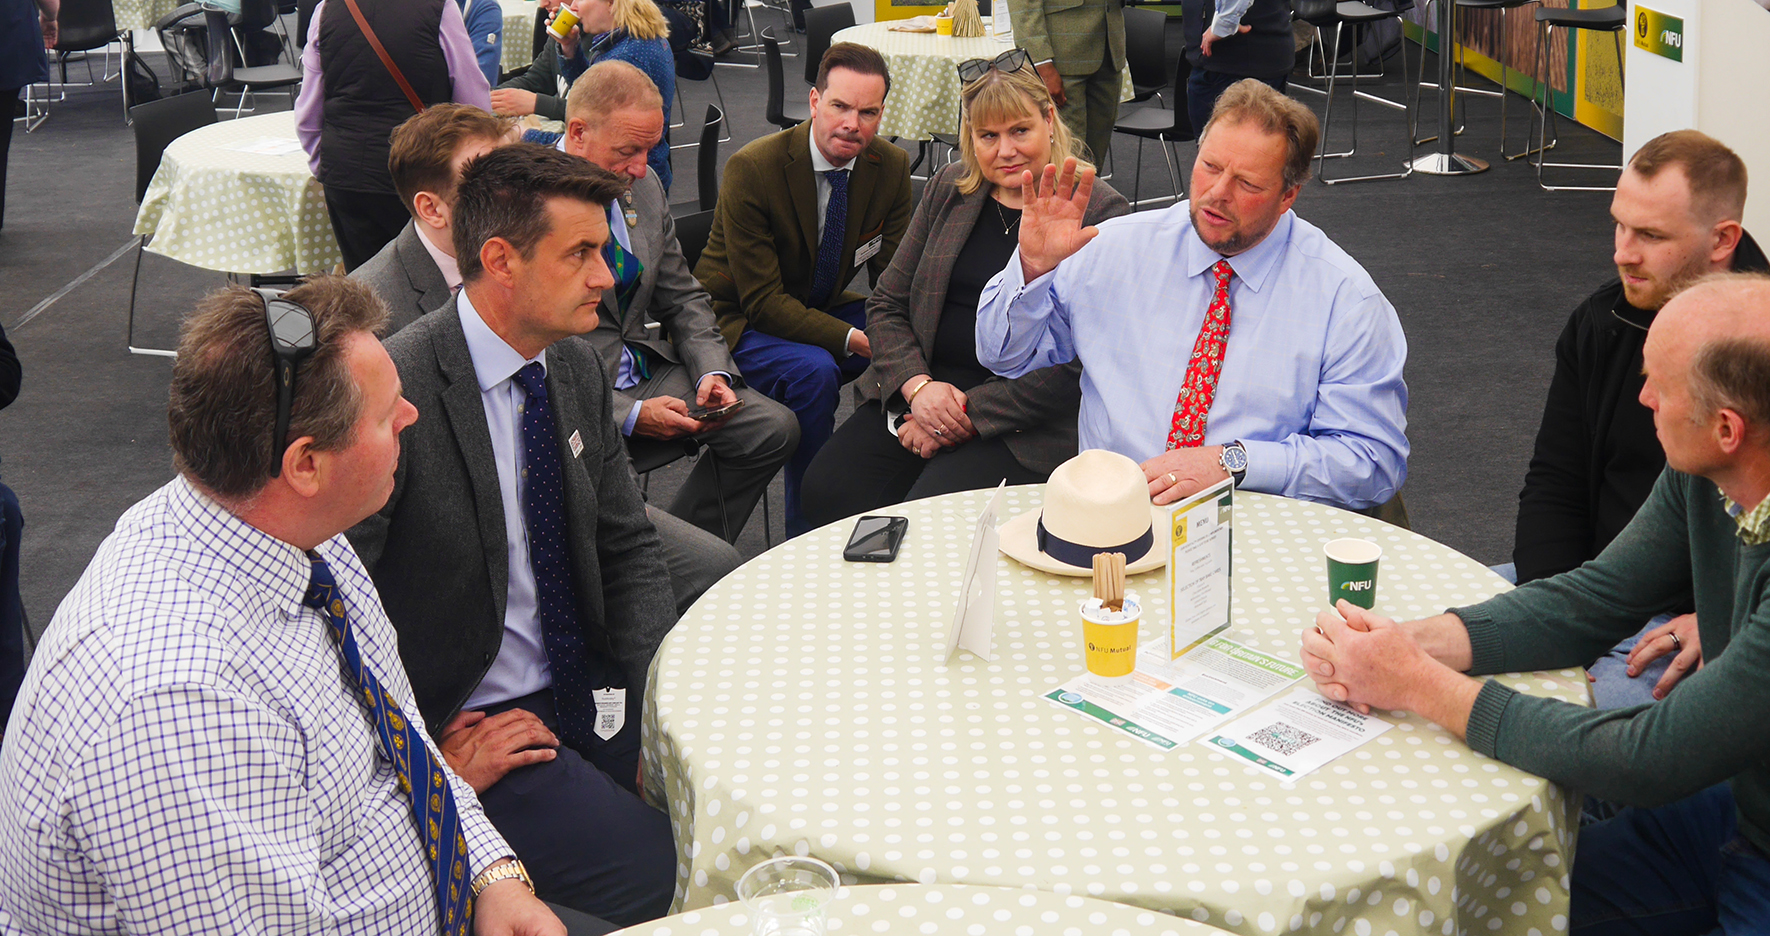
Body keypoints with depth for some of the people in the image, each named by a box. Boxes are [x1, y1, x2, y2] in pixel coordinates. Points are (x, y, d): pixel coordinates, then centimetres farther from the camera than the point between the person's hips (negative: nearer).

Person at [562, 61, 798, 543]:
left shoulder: (644, 186, 6)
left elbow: (682, 298, 17)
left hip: (646, 374, 7)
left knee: (773, 427, -10)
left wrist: (712, 370, -3)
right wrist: (631, 414, -22)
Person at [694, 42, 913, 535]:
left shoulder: (891, 167, -7)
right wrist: (851, 339, -34)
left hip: (824, 309, 6)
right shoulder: (751, 169, -23)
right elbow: (762, 300, -24)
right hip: (740, 323, -5)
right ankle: (806, 527, -17)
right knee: (814, 370, -34)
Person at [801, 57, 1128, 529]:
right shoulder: (947, 189, 12)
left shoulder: (1100, 212, -5)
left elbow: (1077, 366, -11)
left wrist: (967, 413, -14)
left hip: (1022, 419, -5)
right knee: (826, 490, -19)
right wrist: (916, 385, -7)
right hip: (926, 381, 5)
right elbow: (886, 305, 14)